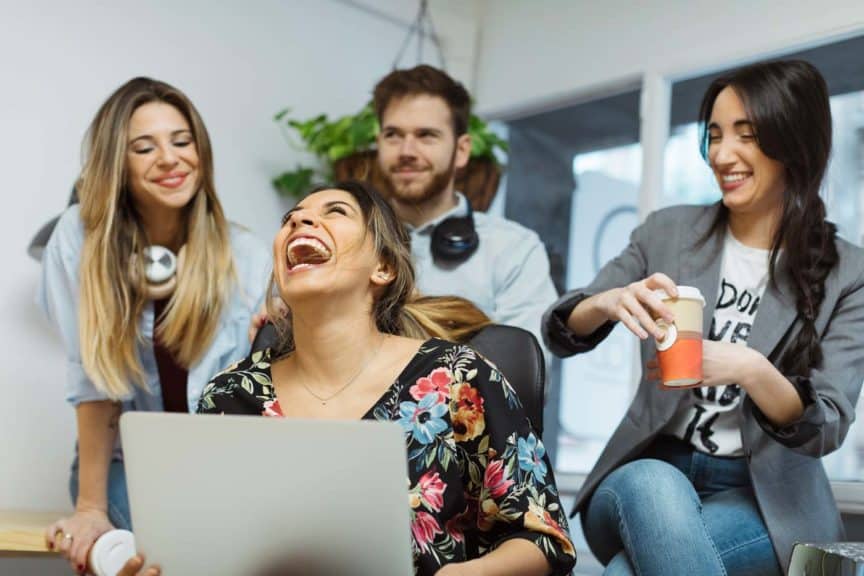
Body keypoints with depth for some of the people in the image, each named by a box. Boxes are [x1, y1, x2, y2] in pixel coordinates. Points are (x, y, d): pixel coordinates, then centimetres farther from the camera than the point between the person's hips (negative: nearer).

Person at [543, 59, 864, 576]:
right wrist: (608, 302, -23)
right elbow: (560, 332, 1)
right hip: (650, 472, 3)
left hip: (769, 499, -2)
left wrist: (753, 371, -30)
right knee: (652, 486, -34)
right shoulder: (668, 232, 3)